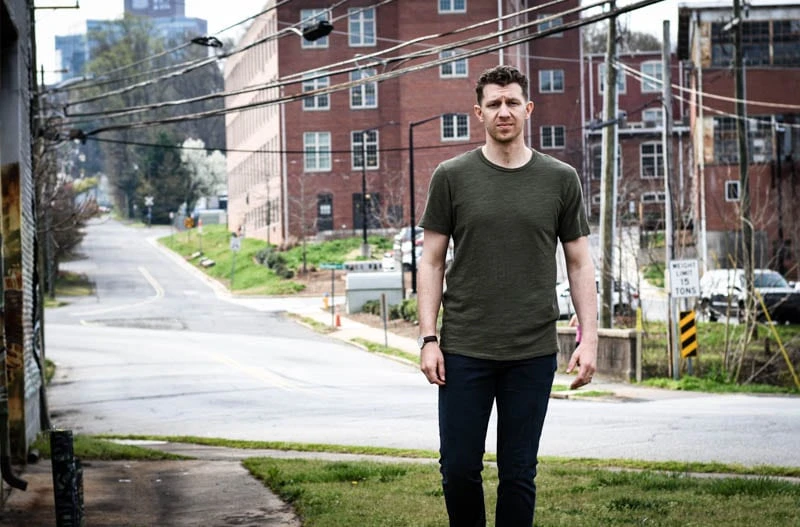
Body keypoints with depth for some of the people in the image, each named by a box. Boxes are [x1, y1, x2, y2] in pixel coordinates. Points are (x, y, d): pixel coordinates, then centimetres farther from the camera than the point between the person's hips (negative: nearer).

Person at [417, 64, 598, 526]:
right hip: (463, 350, 0)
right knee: (458, 469, 2)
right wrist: (428, 339, -3)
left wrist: (589, 338, -1)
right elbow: (432, 262, 5)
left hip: (532, 353, 1)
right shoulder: (453, 177, 3)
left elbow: (579, 263, 8)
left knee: (519, 474, 6)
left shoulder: (560, 180, 5)